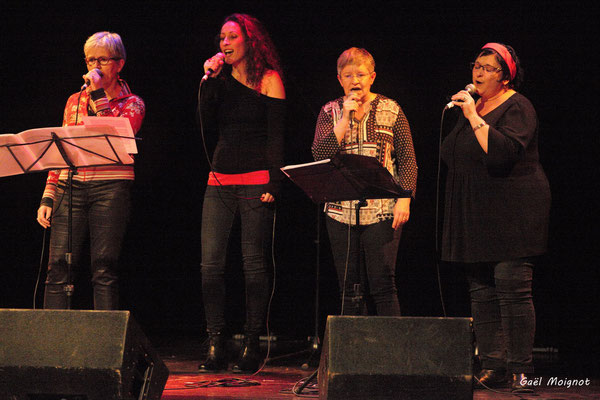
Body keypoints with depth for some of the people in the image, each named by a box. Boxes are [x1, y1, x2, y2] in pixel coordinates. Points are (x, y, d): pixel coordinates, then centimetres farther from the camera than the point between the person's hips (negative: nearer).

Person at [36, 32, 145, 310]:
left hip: (110, 188, -3)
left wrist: (99, 95, -11)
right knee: (58, 267, -5)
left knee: (104, 270, -7)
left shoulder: (132, 103, 8)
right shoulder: (75, 101, 19)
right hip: (71, 187, 3)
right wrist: (48, 197, 10)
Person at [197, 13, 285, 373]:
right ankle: (216, 345, 1)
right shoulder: (222, 79, 14)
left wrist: (273, 184, -12)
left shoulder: (268, 79, 0)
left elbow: (276, 135, -5)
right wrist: (209, 81, -1)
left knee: (254, 263, -3)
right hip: (220, 181, 5)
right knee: (211, 262, -3)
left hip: (255, 182, -5)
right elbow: (208, 124, 5)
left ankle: (252, 345, 3)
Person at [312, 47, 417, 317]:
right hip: (341, 211, 2)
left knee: (382, 284, -6)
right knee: (348, 287, 5)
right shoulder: (330, 112, 10)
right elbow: (320, 155, -4)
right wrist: (345, 118, -8)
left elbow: (407, 159, 3)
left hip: (382, 210, -2)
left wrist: (404, 198, -8)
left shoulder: (390, 110, 5)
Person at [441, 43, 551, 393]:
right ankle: (492, 366, 9)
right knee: (481, 290, 5)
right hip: (476, 215, 8)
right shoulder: (474, 106, 17)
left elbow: (505, 151, -24)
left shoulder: (517, 107, -6)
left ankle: (520, 369, -6)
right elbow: (453, 154, 29)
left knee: (512, 288, -11)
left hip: (512, 212, -8)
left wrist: (474, 118, -21)